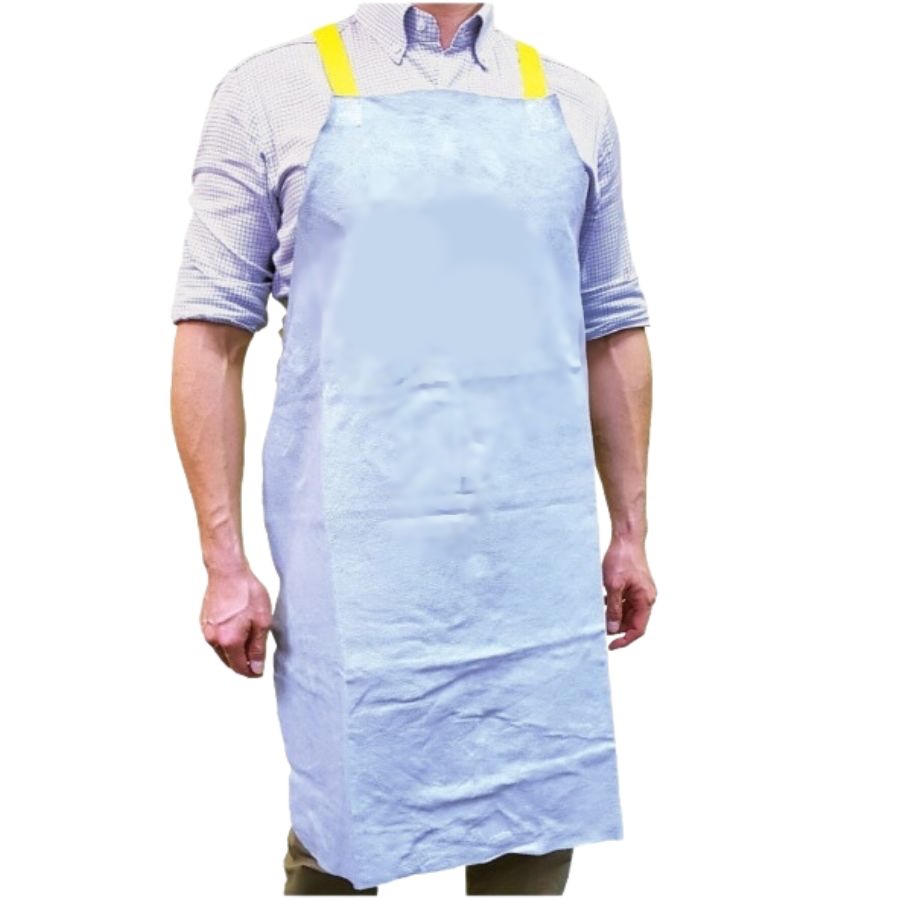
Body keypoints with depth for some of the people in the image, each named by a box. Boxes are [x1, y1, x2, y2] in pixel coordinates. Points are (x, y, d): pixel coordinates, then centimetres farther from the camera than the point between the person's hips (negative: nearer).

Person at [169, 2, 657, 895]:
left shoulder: (573, 104, 12)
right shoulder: (275, 90, 2)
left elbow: (612, 330, 14)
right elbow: (212, 330, -1)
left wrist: (630, 532, 12)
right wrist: (225, 562, -4)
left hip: (541, 564, 3)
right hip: (359, 562, -2)